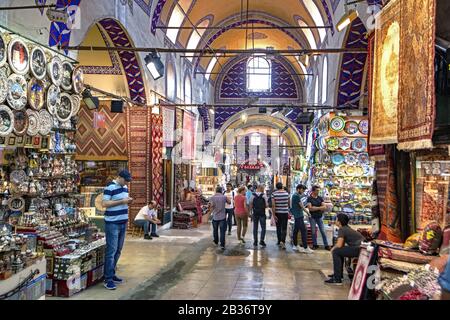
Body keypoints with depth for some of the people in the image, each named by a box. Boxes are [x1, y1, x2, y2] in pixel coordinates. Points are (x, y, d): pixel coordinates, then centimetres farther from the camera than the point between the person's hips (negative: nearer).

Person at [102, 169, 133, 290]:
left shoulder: (125, 187, 12)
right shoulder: (110, 187, -13)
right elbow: (104, 204, -19)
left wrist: (128, 201, 1)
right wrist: (122, 201, -21)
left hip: (123, 223, 8)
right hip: (112, 224, -8)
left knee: (118, 250, 13)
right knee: (111, 251, -5)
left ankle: (112, 274, 24)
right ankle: (108, 279, 0)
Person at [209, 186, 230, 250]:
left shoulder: (212, 198, -6)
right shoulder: (224, 197, -5)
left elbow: (211, 207, -13)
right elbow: (229, 202, 11)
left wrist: (211, 212, 2)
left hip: (215, 217, 1)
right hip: (222, 217, -1)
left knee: (215, 230, 20)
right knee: (222, 231, 0)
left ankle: (216, 242, 35)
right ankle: (222, 245, -6)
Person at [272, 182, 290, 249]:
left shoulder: (274, 194, -7)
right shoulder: (286, 193, -1)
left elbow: (273, 205, -13)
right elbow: (288, 204, 12)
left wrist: (274, 214, -9)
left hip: (277, 213, 0)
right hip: (285, 213, 0)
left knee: (278, 228, 15)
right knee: (284, 228, 1)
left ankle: (279, 242, 23)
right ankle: (282, 241, -18)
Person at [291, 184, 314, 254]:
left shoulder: (295, 195, 16)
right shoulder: (296, 196, -15)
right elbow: (301, 206, -13)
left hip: (297, 216, 11)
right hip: (299, 216, -11)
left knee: (296, 230, 14)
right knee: (303, 231, -11)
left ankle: (295, 246, 21)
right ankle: (306, 248, -11)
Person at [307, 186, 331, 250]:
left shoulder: (320, 198, 6)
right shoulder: (309, 198, -5)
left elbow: (324, 207, -2)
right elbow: (310, 208, -16)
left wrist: (315, 208, -14)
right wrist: (319, 208, -10)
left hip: (319, 217, 3)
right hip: (312, 217, -3)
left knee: (323, 231, 2)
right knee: (313, 232, 4)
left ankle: (326, 245, 7)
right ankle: (315, 245, 15)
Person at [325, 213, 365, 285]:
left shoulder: (342, 230, -9)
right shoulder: (346, 228, 20)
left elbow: (339, 245, -16)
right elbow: (342, 245, 25)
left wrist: (333, 248, 3)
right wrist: (334, 248, 11)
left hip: (359, 249, -10)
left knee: (336, 252, -10)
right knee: (339, 251, 23)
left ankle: (337, 279, -10)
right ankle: (339, 274, 29)